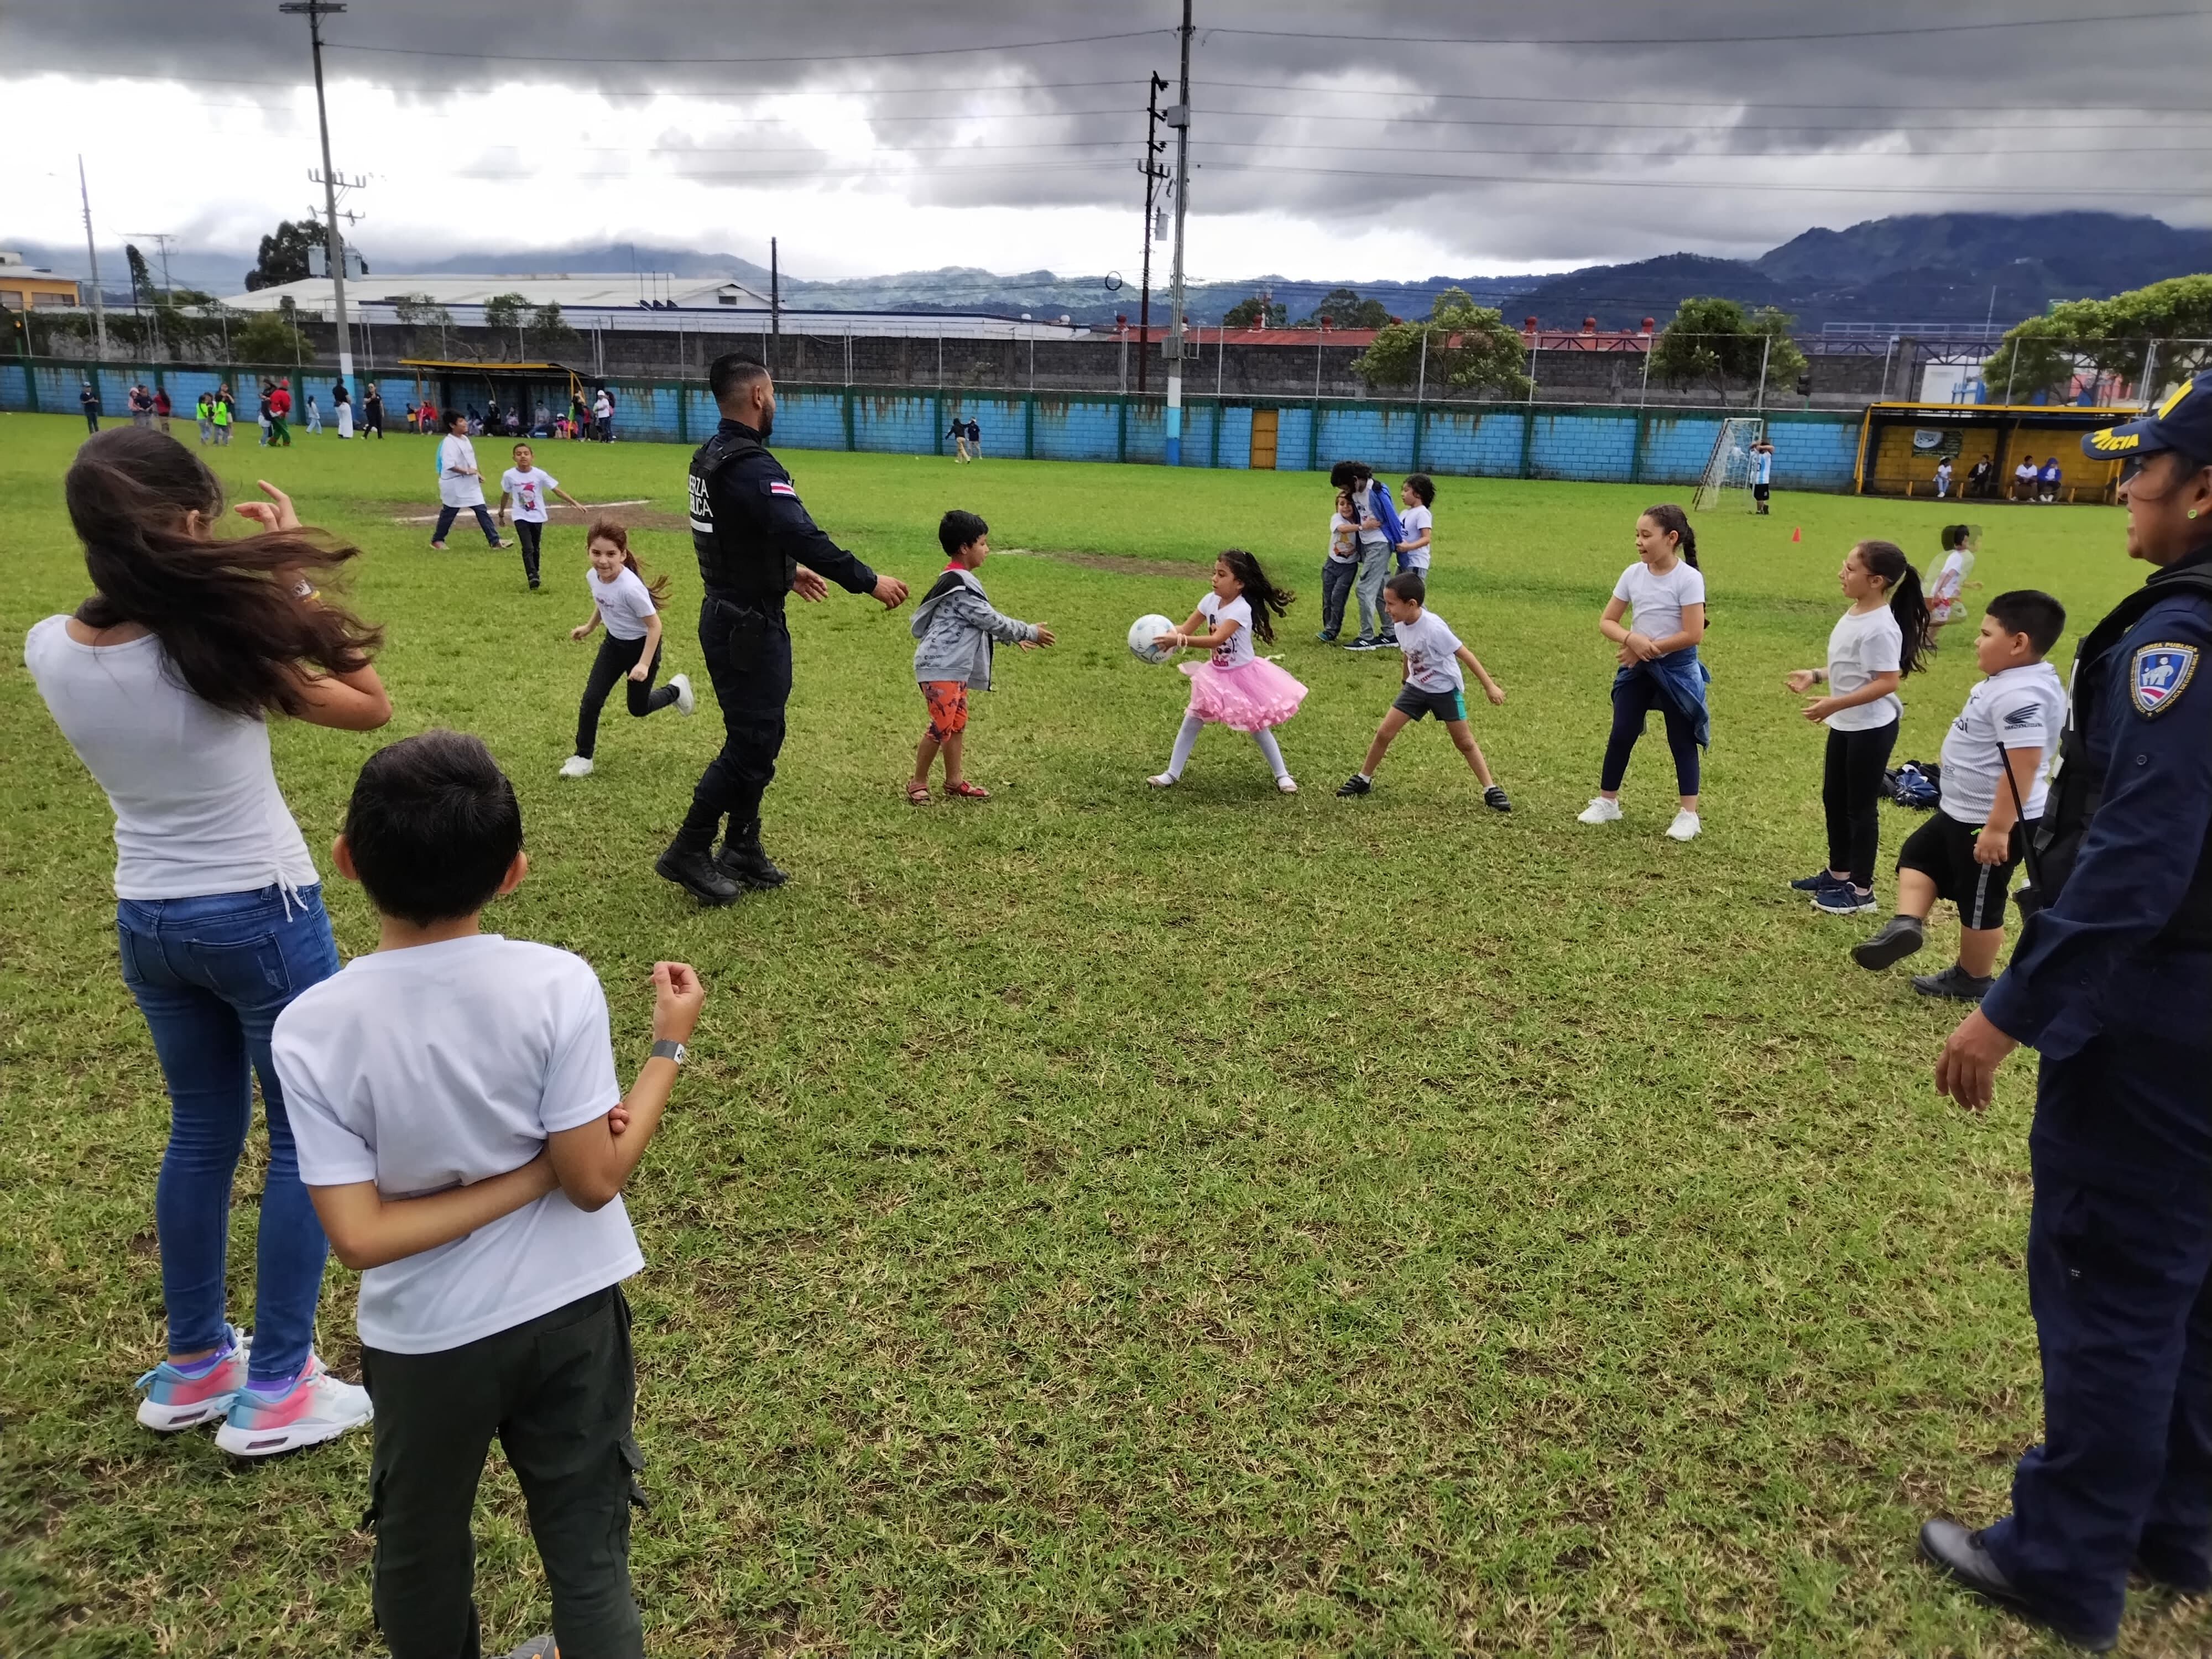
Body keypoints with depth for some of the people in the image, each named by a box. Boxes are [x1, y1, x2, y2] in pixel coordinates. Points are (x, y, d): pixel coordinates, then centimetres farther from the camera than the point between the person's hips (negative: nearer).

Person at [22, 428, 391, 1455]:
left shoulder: (49, 651, -7)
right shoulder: (220, 642, -23)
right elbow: (369, 706, -10)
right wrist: (294, 574, -8)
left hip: (147, 923, 6)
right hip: (262, 917, -6)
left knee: (201, 1133, 22)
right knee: (307, 1141, 10)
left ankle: (192, 1367, 35)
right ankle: (275, 1391, 17)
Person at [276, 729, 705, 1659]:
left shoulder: (312, 1029, -18)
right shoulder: (557, 984, -22)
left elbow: (359, 1236, -19)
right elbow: (596, 1180, -16)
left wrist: (536, 1173, -14)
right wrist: (671, 1045, -7)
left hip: (426, 1339, 1)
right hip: (569, 1311, 0)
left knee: (420, 1549, 28)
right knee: (588, 1556, 17)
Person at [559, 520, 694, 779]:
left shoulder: (630, 588, -34)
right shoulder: (593, 577, -13)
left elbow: (654, 625, -25)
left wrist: (644, 664, -27)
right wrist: (588, 627, 19)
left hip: (642, 646, -6)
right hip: (614, 643, 6)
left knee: (638, 708, 11)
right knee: (591, 700, -3)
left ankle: (676, 690, 39)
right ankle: (583, 758, 9)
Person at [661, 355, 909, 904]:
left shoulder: (710, 457, 10)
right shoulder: (752, 467, -22)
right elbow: (805, 537, -30)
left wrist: (785, 571, 30)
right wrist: (870, 582, -25)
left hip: (727, 615, 10)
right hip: (750, 627, -10)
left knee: (758, 734, 17)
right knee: (751, 742, -2)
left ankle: (743, 850, 25)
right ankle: (689, 852, 7)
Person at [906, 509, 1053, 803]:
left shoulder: (958, 581, 15)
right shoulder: (960, 586, -18)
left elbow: (981, 622, 24)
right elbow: (991, 620, -14)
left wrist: (1013, 639, 21)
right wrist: (1030, 632, -3)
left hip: (955, 668, 11)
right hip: (940, 668, -11)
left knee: (958, 724, 14)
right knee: (942, 726, -8)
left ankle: (955, 782, 23)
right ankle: (918, 783, 4)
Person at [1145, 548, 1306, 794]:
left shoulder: (1241, 609, -28)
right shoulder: (1211, 600, -7)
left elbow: (1217, 639, -40)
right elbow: (1187, 628, -7)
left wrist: (1179, 641, -49)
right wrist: (1168, 638, -29)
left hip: (1242, 675, -6)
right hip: (1216, 674, 6)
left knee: (1258, 727, 6)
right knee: (1192, 722, 2)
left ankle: (1282, 774, 22)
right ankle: (1173, 774, 11)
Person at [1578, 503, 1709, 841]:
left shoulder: (1689, 578, -17)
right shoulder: (1634, 574, -2)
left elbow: (1693, 634, -20)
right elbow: (1607, 622, 0)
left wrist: (1649, 647, -16)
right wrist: (1632, 639, -20)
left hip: (1677, 669, -5)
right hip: (1638, 667, 5)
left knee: (1682, 741, 5)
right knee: (1621, 736, 8)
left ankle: (1689, 814, 12)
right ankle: (1607, 802, 22)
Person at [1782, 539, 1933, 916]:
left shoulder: (1880, 627, -24)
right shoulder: (1855, 614, 5)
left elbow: (1886, 682, -27)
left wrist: (1835, 704, -30)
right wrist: (1816, 675, 6)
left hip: (1871, 728, -10)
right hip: (1845, 725, 10)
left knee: (1860, 806, 1)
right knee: (1833, 799, 19)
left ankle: (1861, 890, 13)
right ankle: (1838, 873, 35)